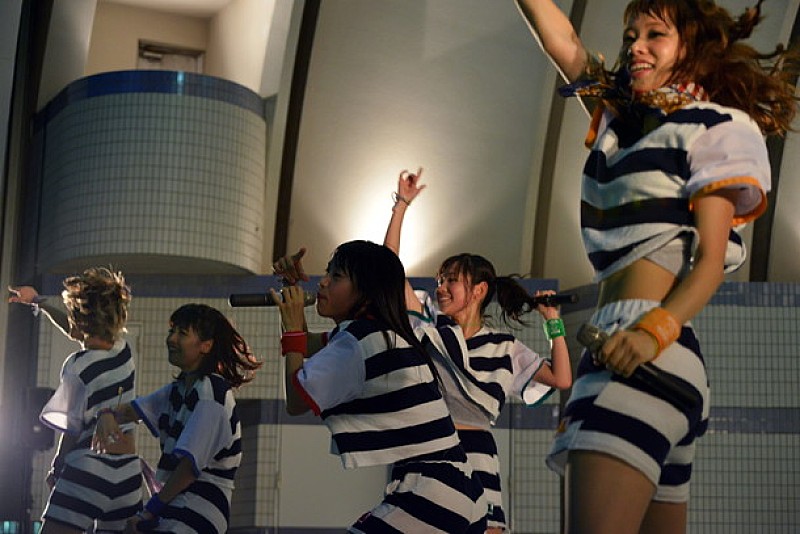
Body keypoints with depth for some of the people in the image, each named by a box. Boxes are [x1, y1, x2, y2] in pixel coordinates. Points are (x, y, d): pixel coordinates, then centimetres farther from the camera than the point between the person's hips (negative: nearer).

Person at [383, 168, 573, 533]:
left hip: (476, 452, 0)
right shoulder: (431, 325, 8)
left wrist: (553, 321, 0)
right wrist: (402, 205, -1)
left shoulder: (505, 347, 7)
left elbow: (562, 379, 1)